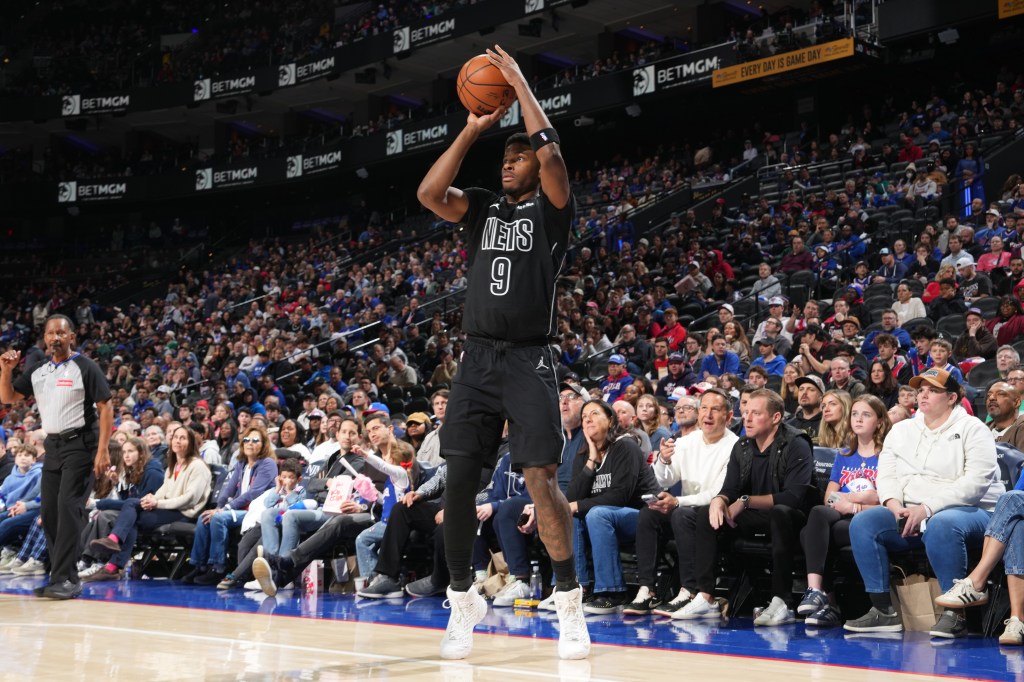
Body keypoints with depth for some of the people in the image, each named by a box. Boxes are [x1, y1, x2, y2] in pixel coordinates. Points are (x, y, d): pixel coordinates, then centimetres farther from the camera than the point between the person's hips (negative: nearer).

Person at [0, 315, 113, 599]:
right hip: (53, 445, 7)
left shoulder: (85, 368, -7)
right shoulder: (37, 371, 11)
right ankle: (62, 577, 14)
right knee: (49, 512, 6)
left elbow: (105, 408, -10)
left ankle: (66, 579, -16)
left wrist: (103, 450, -18)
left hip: (80, 444, -7)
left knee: (68, 507, -15)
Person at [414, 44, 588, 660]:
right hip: (477, 359, 5)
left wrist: (520, 83, -4)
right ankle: (464, 599, 15)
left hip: (528, 360, -5)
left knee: (542, 478, -12)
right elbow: (429, 193, 0)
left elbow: (551, 153, -14)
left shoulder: (551, 209, 4)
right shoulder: (484, 209, 17)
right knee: (460, 481, 1)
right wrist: (474, 128, 3)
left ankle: (571, 604, -1)